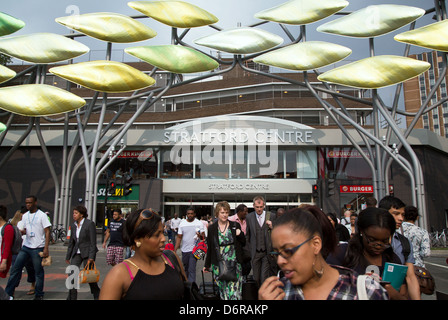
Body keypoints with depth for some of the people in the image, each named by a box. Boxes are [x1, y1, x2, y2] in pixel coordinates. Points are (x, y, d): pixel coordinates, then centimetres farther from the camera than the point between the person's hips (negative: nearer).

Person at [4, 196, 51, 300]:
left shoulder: (42, 215, -6)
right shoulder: (25, 216, 11)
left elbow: (47, 232, -8)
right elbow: (24, 230, 19)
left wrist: (46, 248, -16)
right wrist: (22, 231, -7)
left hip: (38, 248, -5)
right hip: (26, 247, 5)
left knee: (39, 272, 2)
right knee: (15, 268, 2)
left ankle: (39, 295, 14)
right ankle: (8, 292, 14)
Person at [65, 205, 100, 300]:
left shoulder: (90, 224, -12)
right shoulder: (74, 226, 7)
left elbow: (93, 242, -15)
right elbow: (71, 242, 15)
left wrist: (91, 257, -19)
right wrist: (68, 256, 16)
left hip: (87, 253, -6)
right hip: (77, 253, 6)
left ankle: (96, 295, 22)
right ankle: (72, 297, 6)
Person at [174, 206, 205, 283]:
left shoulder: (199, 223, -4)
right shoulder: (182, 223, 4)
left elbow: (203, 237, -4)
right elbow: (179, 237, 6)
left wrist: (200, 236, -28)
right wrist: (175, 250, 0)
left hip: (194, 250, -4)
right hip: (184, 250, 4)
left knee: (191, 269, -11)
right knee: (186, 268, 17)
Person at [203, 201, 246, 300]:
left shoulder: (235, 225, 2)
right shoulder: (212, 228, 4)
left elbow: (244, 243, 9)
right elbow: (209, 248, 11)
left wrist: (240, 234, -11)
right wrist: (207, 265, 15)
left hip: (234, 264, -1)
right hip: (218, 265, 1)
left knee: (235, 291, -4)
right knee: (223, 290, 5)